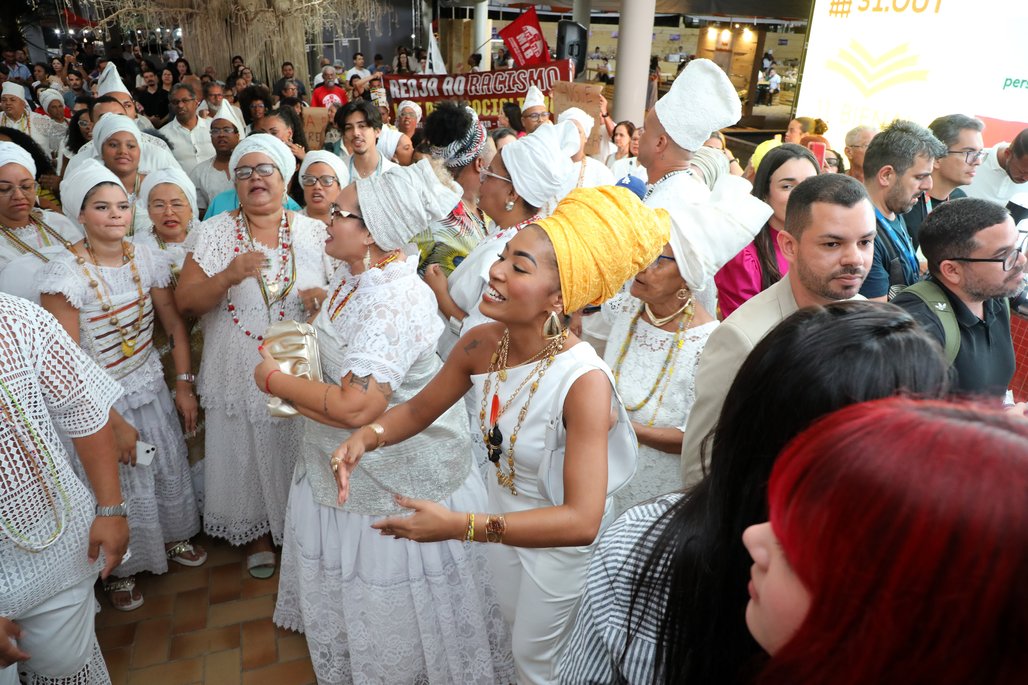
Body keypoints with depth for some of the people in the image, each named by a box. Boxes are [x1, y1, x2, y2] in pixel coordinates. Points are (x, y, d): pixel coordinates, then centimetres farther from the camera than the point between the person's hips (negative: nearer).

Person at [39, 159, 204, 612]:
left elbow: (174, 324, 3)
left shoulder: (145, 258, -5)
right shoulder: (66, 273, -20)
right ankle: (122, 568, 37)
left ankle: (172, 536, 45)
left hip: (151, 386, 5)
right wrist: (113, 421, -17)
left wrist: (184, 385, -2)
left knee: (170, 469, 17)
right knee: (120, 485, 10)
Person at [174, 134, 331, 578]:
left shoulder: (313, 232, 1)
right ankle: (256, 535, 37)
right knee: (244, 456, 12)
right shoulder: (213, 233, -1)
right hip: (239, 374, 0)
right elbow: (185, 302, -6)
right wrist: (228, 277, -24)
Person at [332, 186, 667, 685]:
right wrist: (366, 436, -24)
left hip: (562, 537, -6)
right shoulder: (480, 344, -20)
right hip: (503, 512, 6)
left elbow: (582, 522, -42)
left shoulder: (584, 381, -38)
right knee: (515, 623, 35)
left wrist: (459, 526, -45)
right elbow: (419, 409, -4)